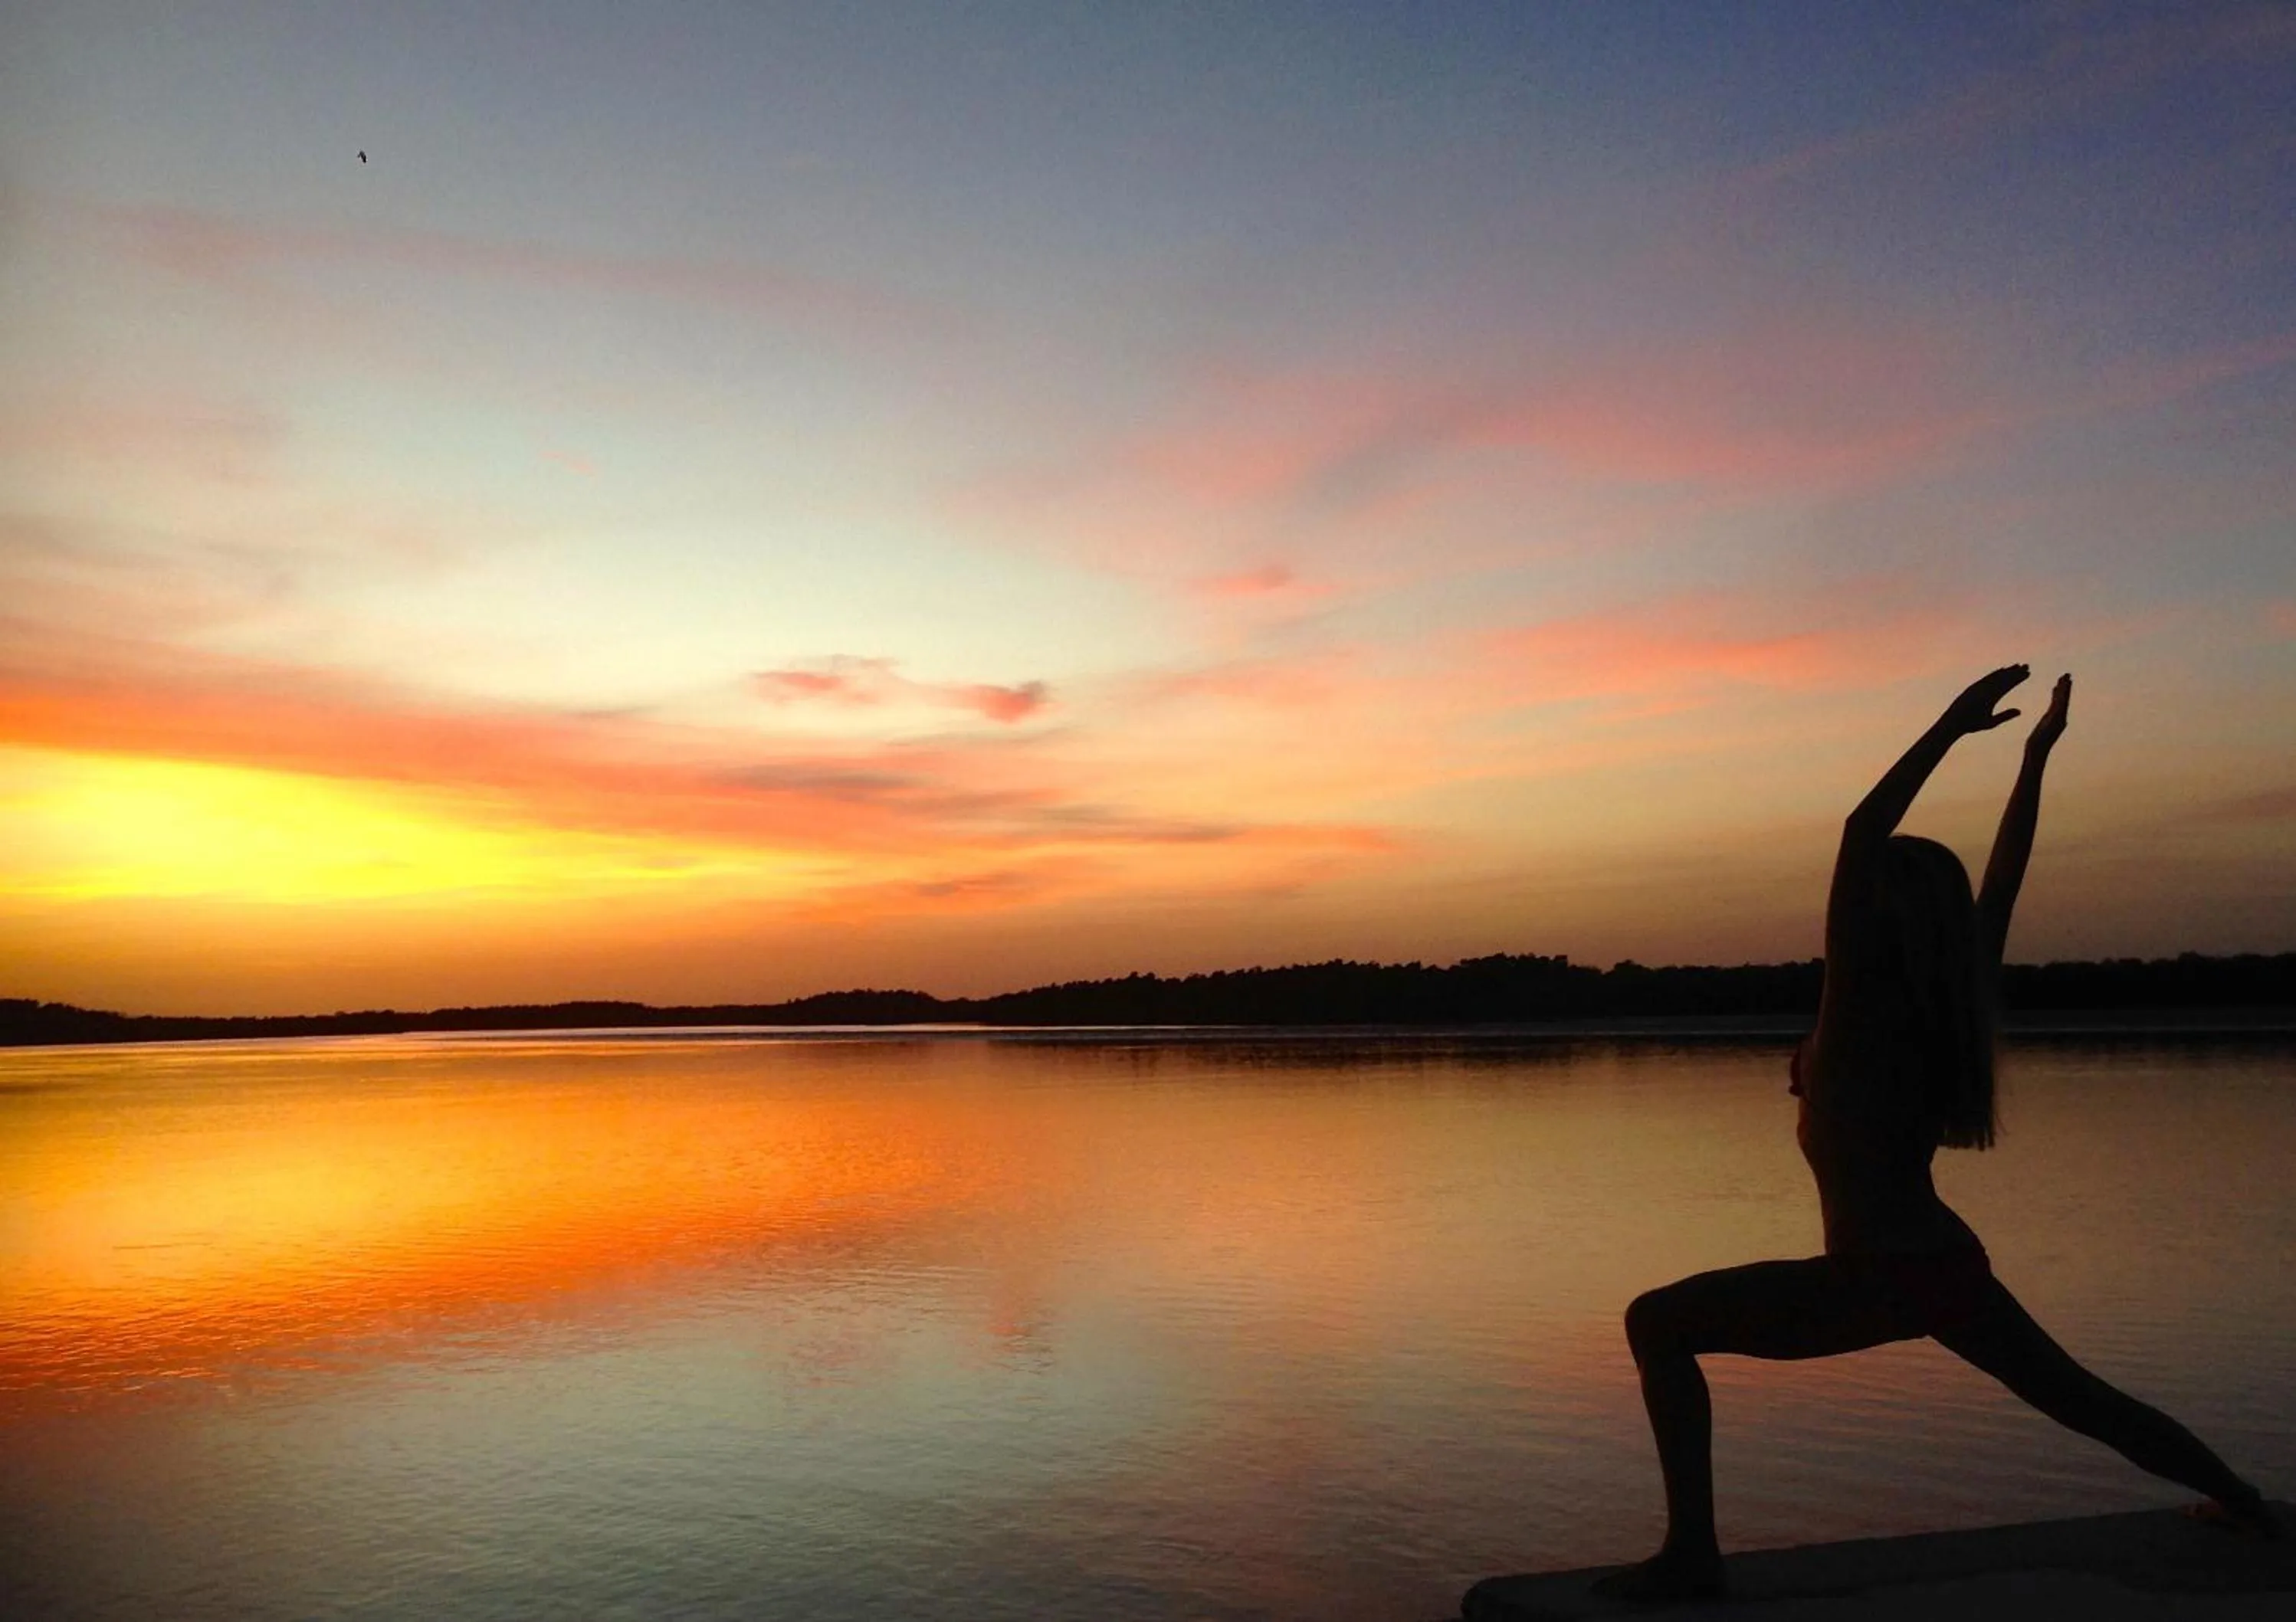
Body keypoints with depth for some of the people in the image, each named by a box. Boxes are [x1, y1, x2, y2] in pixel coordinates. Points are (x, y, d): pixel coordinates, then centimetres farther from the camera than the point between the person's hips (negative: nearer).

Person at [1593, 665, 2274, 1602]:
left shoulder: (1857, 1000, -14)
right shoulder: (1953, 1007, 2)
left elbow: (1860, 833, -20)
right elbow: (2001, 883, 12)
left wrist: (1953, 727, -17)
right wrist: (2035, 757, 13)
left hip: (1870, 1281, -8)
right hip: (1951, 1268, 8)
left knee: (1656, 1325, -9)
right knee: (2076, 1396, 33)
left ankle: (1692, 1552, -14)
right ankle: (2242, 1500, 52)